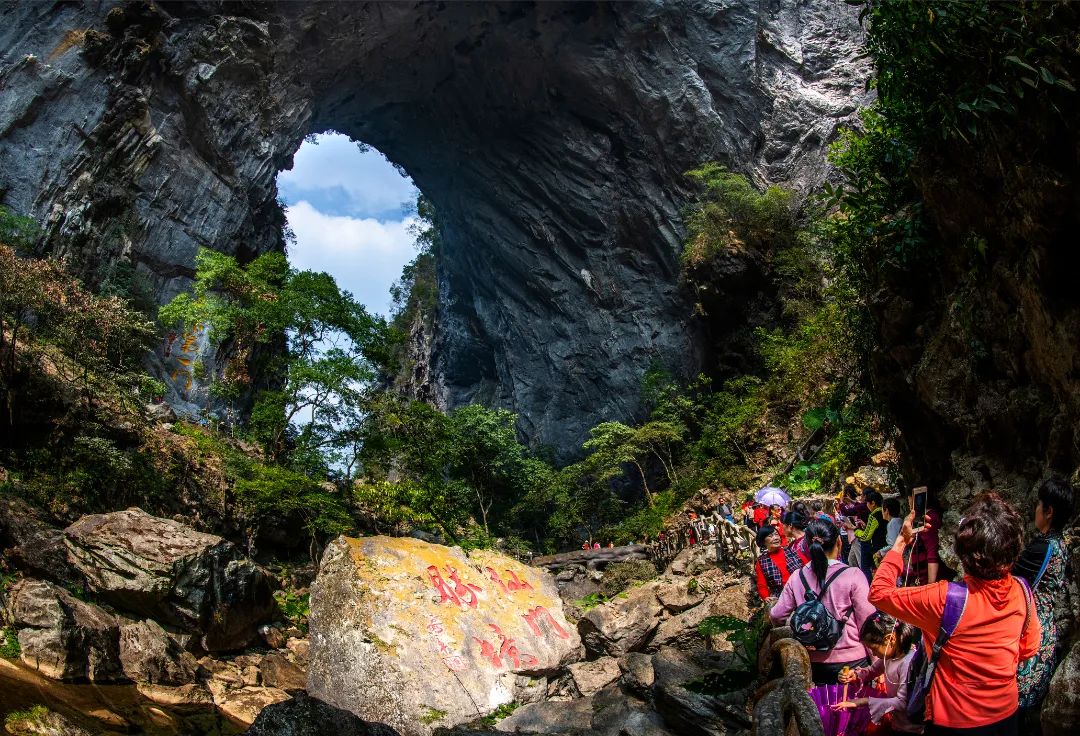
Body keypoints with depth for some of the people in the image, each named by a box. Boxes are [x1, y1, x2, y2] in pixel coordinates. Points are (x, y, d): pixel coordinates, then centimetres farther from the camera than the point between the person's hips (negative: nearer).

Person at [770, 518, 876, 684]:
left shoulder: (796, 578, -5)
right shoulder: (853, 576, -14)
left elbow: (777, 616, 1)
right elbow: (867, 622, -11)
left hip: (814, 663, 3)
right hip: (851, 661, -3)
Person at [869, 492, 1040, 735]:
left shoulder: (946, 598, -32)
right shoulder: (1022, 592, -16)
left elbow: (879, 592, -19)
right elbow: (1028, 649, 2)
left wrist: (901, 541, -13)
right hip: (1007, 715, 5)